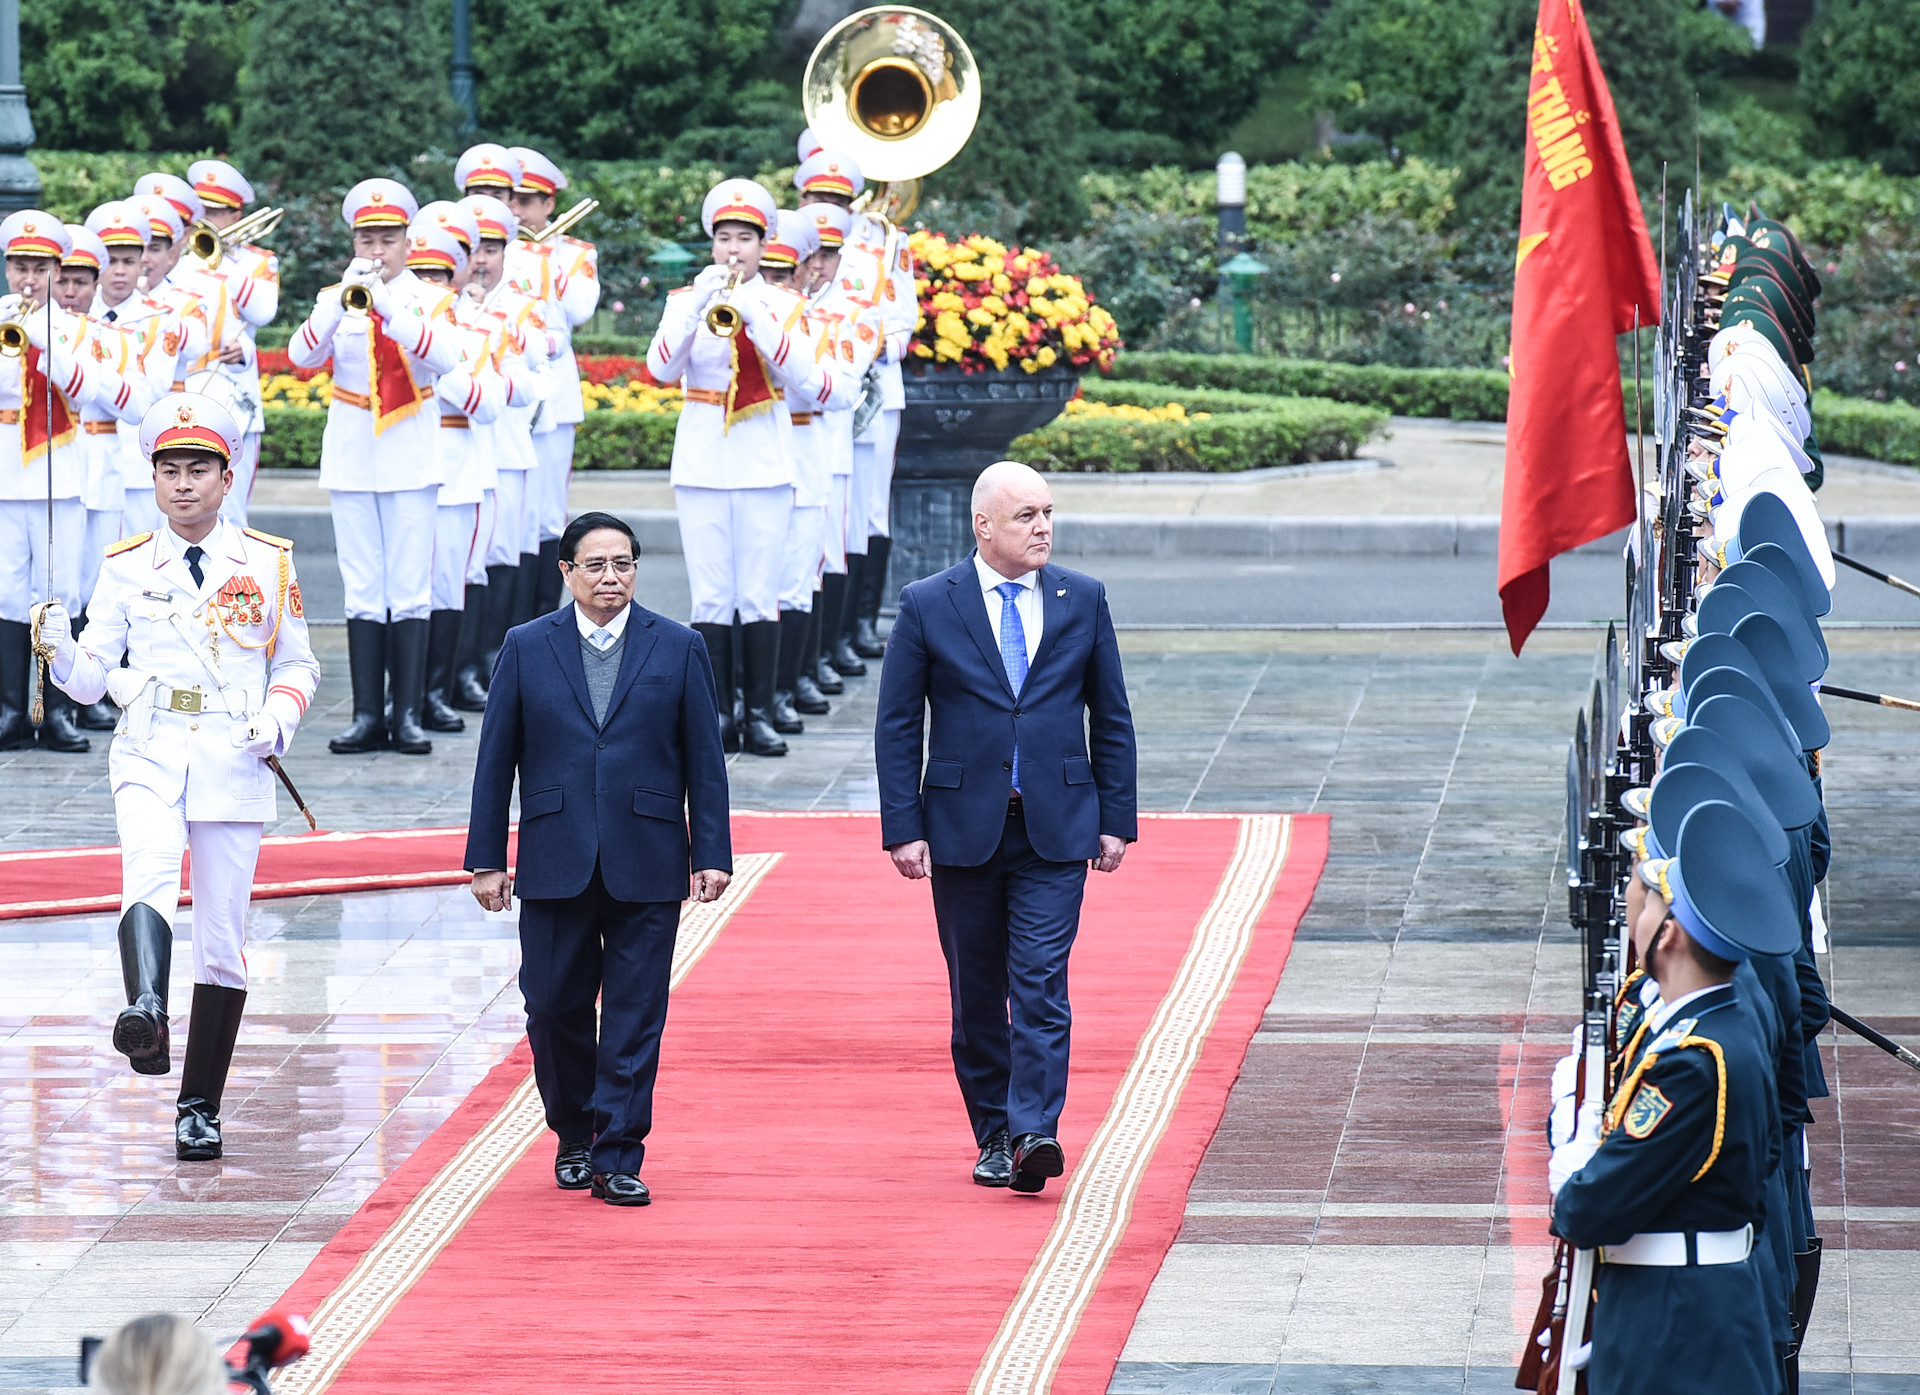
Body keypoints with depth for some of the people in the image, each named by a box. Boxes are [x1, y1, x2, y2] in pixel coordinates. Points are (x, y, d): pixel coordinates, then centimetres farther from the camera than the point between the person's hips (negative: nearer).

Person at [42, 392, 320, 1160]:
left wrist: (279, 718, -6)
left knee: (222, 938, 3)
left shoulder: (269, 563, 7)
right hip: (149, 755, -1)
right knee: (149, 872, -32)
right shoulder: (127, 567, 7)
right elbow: (91, 679, 5)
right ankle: (145, 1013, -55)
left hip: (234, 759, 1)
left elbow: (298, 664, 14)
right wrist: (61, 651, -17)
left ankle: (199, 1108, 14)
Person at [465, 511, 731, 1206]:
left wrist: (712, 854, -2)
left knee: (634, 1017, -2)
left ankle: (619, 1159, 3)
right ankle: (574, 1139, 25)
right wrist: (486, 858, 2)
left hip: (646, 865, -1)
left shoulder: (678, 649, 5)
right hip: (554, 863, 1)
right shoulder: (526, 648, 5)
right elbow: (496, 758, 6)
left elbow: (704, 758, 5)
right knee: (555, 1007, 4)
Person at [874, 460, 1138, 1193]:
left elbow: (1111, 716, 10)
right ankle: (993, 1135, 20)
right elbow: (896, 726, 0)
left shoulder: (1082, 601, 5)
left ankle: (1034, 1134, -17)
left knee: (1041, 984, -11)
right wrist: (904, 827, -6)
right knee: (977, 994, 8)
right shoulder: (927, 606, -1)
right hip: (964, 828, 0)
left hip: (1057, 829, 0)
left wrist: (1115, 819, 5)